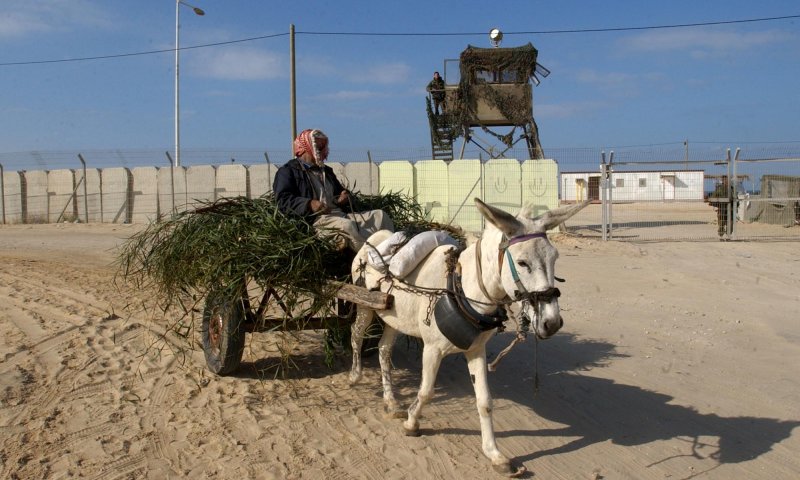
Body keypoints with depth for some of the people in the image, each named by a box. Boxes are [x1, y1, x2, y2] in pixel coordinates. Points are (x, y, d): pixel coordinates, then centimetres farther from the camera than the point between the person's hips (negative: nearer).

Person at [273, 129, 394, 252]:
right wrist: (309, 204, -22)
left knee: (379, 215, -12)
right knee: (347, 226, -38)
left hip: (341, 214, 8)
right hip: (315, 219, -7)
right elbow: (283, 200, -5)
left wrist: (345, 197, 10)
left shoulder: (326, 171, 33)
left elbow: (340, 191, 38)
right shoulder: (288, 171, 10)